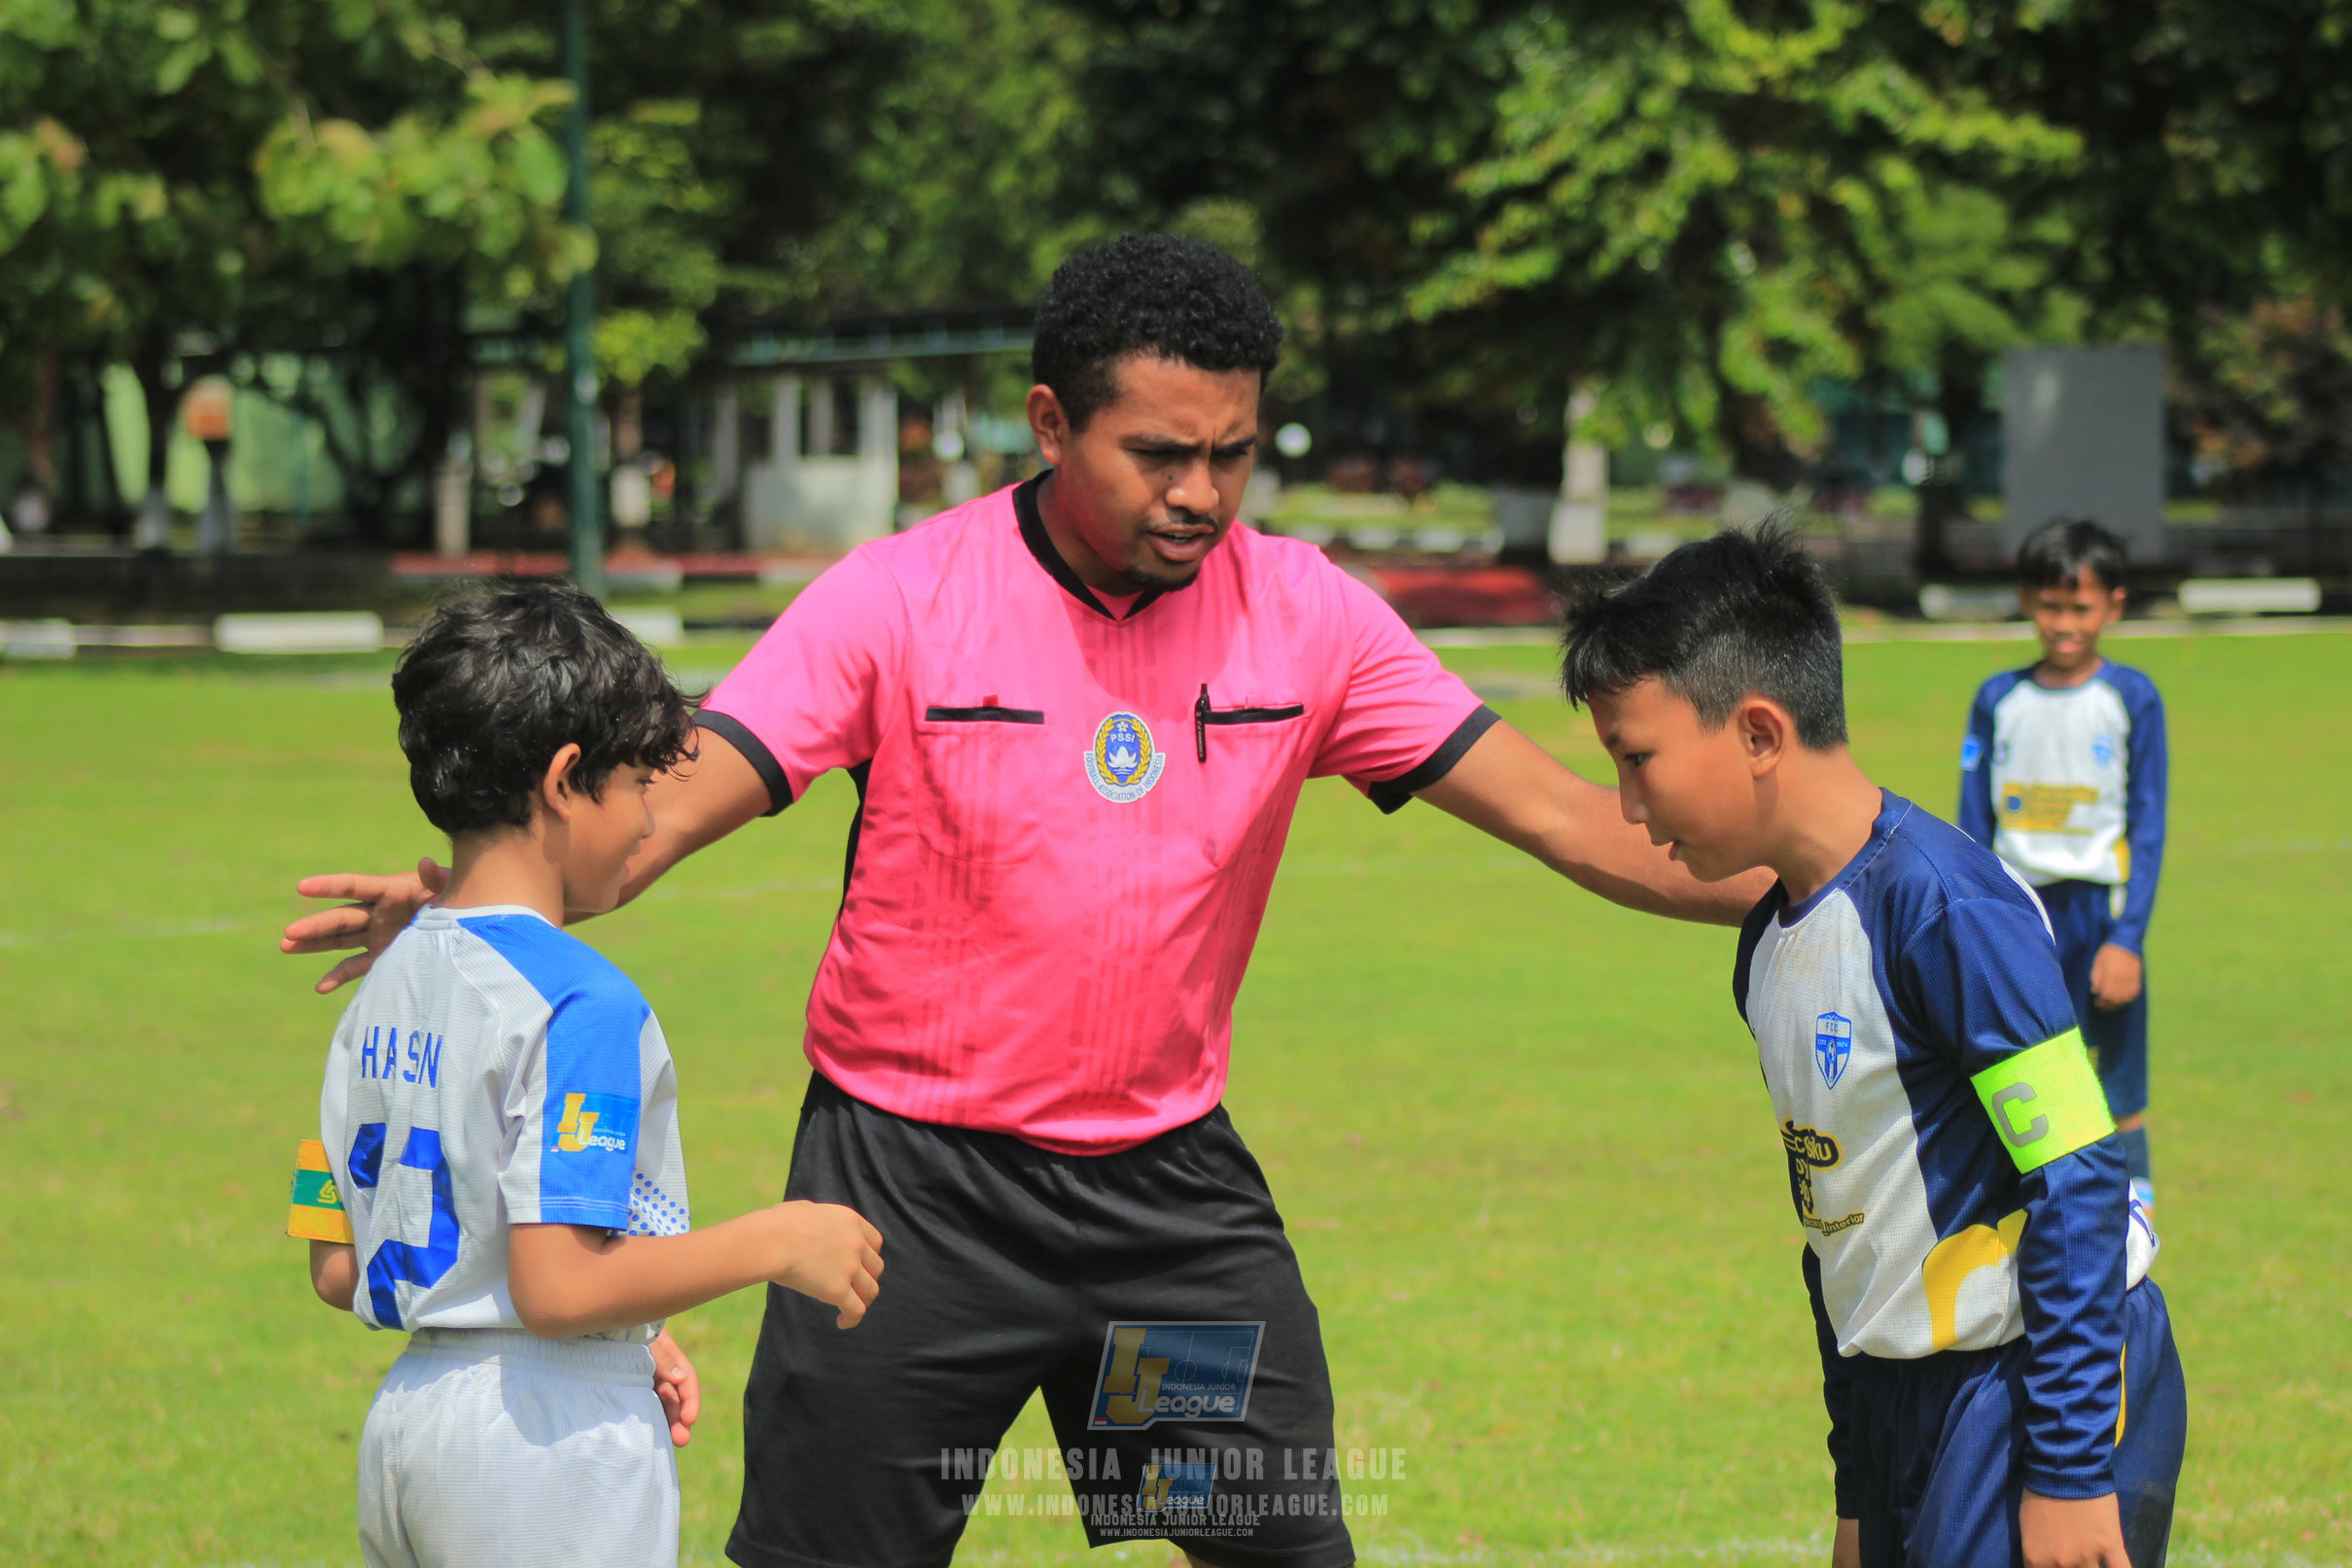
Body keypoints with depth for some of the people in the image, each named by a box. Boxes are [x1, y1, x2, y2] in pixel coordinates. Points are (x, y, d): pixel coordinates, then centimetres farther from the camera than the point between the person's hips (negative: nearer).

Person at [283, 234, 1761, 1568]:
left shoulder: (1305, 615, -3)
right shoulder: (898, 601, -11)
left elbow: (1558, 813, -1)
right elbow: (673, 803, -17)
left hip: (1169, 1178, 3)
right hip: (914, 1182, -3)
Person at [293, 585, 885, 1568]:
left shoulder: (384, 990, 9)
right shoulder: (581, 1003, -16)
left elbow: (340, 1272, 13)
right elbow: (557, 1285, -22)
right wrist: (776, 1243, -12)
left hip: (404, 1425, 8)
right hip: (551, 1443, -8)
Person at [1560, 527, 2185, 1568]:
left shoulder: (1940, 906, -18)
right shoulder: (1769, 943, 9)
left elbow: (2077, 1181, -19)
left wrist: (2071, 1476, -19)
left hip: (2043, 1385, -8)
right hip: (1905, 1399, 8)